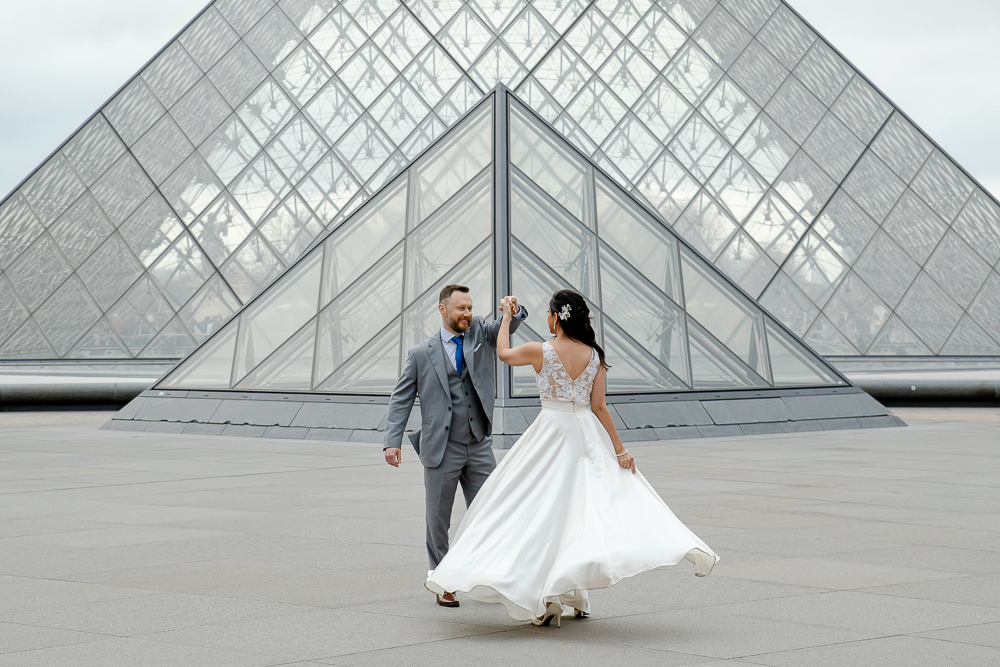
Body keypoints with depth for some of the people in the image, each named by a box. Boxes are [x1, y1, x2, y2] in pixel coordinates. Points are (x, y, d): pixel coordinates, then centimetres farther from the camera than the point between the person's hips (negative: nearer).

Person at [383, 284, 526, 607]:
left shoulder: (481, 333, 8)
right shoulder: (421, 354, 0)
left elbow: (508, 327, -7)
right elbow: (401, 400, -1)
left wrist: (514, 310, -31)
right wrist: (392, 442, -11)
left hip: (480, 447, 2)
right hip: (442, 450, -2)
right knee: (438, 519, 6)